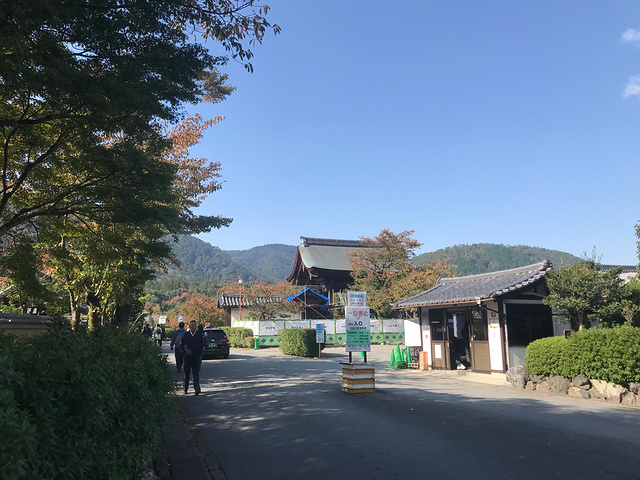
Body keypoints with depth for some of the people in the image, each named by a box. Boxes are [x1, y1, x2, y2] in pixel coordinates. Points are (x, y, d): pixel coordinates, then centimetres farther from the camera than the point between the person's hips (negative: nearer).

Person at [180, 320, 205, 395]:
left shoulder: (200, 335, 1)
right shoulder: (185, 335, 2)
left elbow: (202, 346, 7)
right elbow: (181, 345, 11)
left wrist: (198, 353, 0)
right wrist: (184, 352, 2)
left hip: (196, 357, -2)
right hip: (187, 357, 2)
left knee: (196, 373, -6)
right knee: (186, 373, 12)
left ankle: (197, 388, -5)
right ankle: (185, 388, 25)